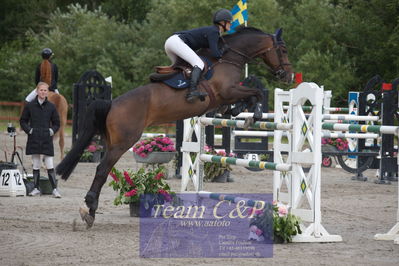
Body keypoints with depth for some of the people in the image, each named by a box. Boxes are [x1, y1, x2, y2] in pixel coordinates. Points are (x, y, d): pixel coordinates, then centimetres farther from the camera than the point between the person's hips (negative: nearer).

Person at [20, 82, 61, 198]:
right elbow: (23, 120, 11)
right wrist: (28, 129, -3)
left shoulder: (51, 107, 4)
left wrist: (52, 130, -2)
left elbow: (56, 123, 13)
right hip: (34, 139, 1)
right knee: (36, 165, 6)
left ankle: (54, 189, -2)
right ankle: (36, 188, 13)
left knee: (49, 165, -4)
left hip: (47, 140, -1)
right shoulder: (30, 106, 3)